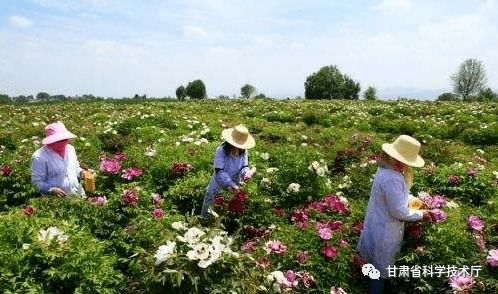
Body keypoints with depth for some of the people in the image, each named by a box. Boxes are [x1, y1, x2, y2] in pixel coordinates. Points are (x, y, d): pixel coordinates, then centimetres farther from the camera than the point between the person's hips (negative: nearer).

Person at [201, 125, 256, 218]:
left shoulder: (243, 151, -15)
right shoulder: (221, 151, -28)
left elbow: (244, 167, -11)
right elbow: (219, 171, -29)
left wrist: (246, 173, -36)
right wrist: (231, 184, -36)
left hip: (234, 184, 3)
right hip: (219, 184, -3)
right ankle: (204, 219, 43)